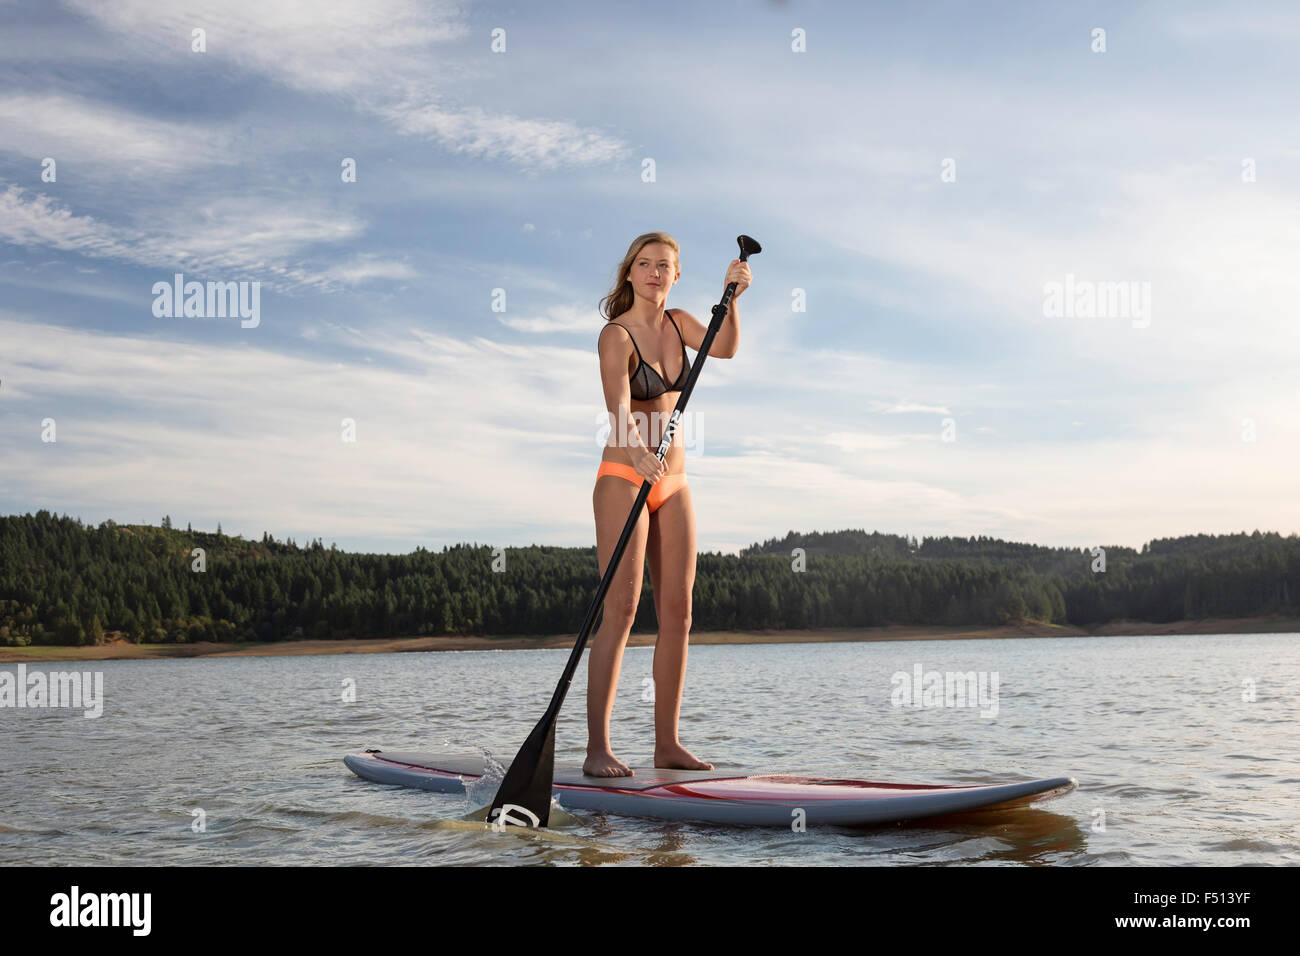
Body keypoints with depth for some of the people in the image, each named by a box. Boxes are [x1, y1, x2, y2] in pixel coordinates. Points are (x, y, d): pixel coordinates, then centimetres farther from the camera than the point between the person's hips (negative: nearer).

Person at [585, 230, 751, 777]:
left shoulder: (676, 323, 11)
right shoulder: (616, 335, -11)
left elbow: (724, 348, -5)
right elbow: (618, 408, -27)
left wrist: (731, 296, -18)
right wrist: (639, 452, -44)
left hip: (673, 485, 7)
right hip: (623, 480, -7)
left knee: (677, 612, 4)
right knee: (621, 611, -13)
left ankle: (667, 744, 11)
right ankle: (598, 749, -11)